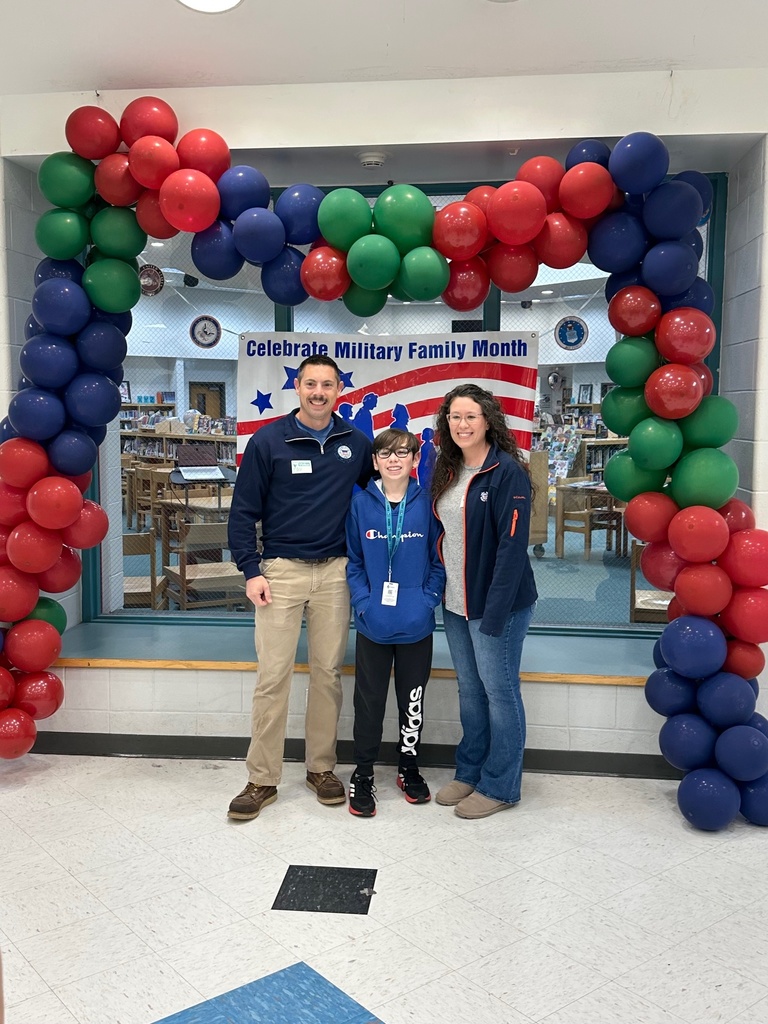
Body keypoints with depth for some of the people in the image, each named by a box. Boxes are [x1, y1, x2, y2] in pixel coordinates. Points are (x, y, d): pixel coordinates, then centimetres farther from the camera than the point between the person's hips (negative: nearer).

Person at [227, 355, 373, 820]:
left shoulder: (357, 443, 5)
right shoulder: (268, 441, -2)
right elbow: (244, 510, -1)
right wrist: (251, 571, -8)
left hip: (335, 572, 2)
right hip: (281, 570, -2)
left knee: (328, 672, 9)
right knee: (273, 676, -2)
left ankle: (322, 768, 24)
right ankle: (263, 780, 10)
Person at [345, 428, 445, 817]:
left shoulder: (427, 504, -4)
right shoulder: (361, 504, -3)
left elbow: (438, 559, 1)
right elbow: (353, 560, 2)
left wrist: (429, 599, -11)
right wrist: (363, 601, -9)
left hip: (416, 624, 0)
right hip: (373, 624, 0)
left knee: (412, 700, 14)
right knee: (369, 701, 10)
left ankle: (409, 767, 33)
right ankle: (363, 773, 25)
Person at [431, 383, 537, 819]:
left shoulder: (507, 472, -14)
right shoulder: (448, 471, 9)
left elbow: (512, 545, -19)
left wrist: (494, 613, -21)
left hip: (496, 603, -7)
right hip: (455, 603, 7)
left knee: (499, 691, 5)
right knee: (469, 690, 17)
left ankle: (500, 786, 20)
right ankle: (469, 773, 32)